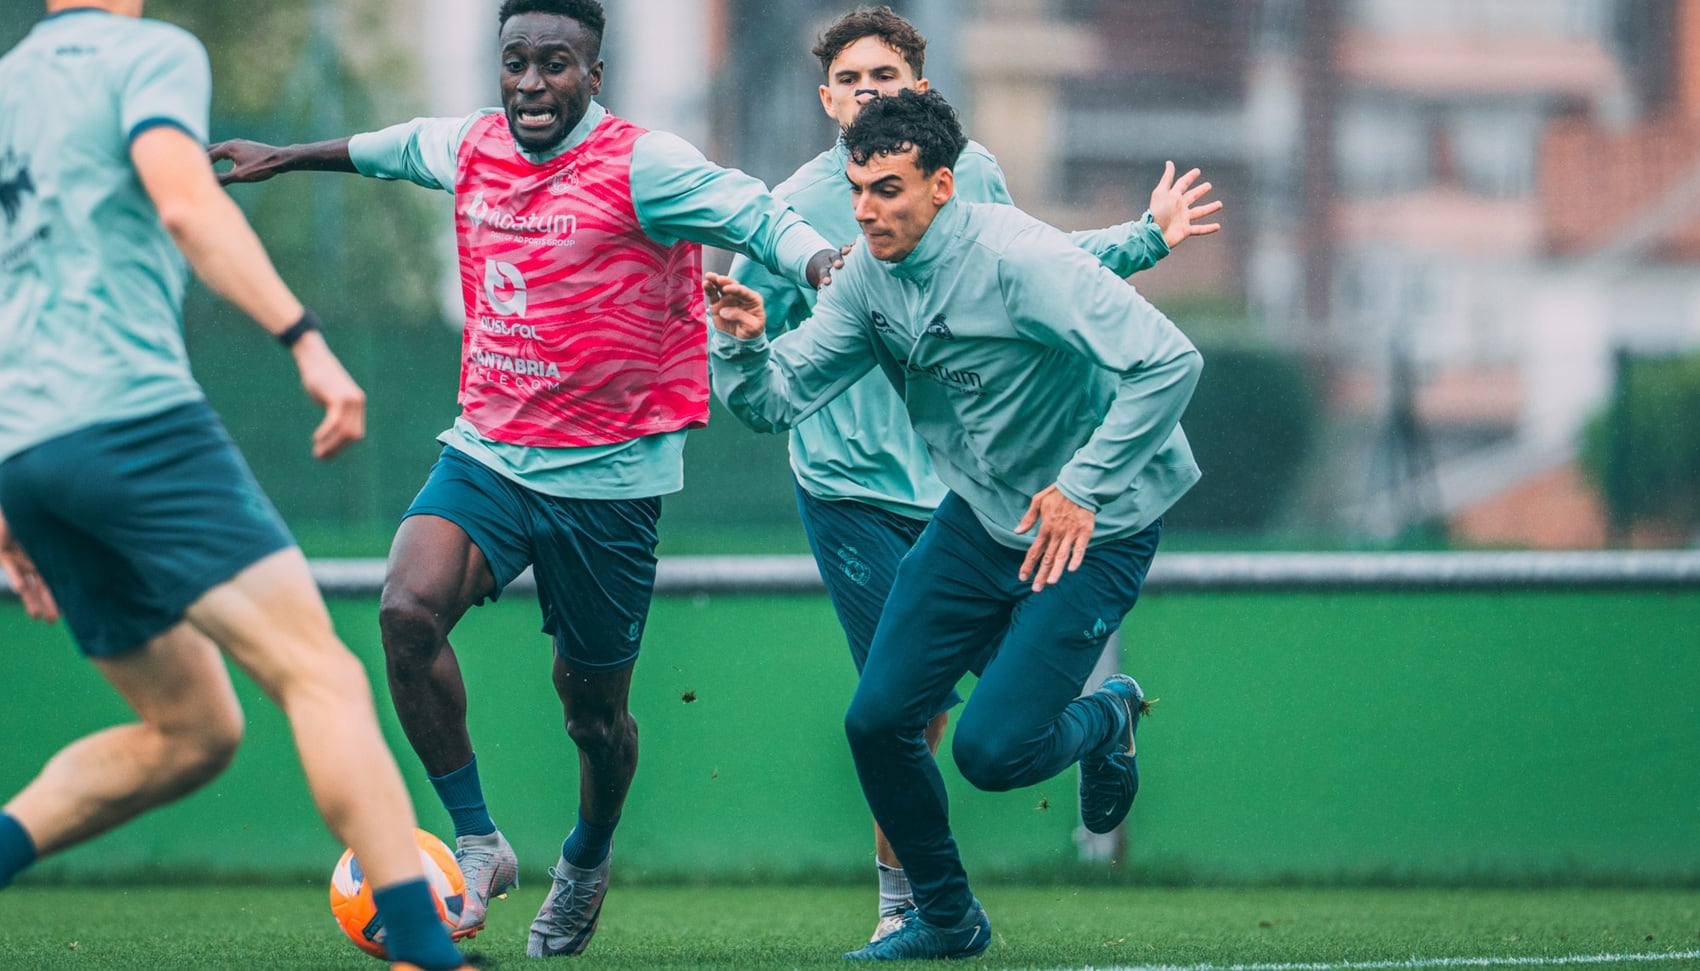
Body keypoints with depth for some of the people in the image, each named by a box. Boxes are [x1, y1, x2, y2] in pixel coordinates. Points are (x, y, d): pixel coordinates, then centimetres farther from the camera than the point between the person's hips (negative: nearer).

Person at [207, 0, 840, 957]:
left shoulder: (644, 167, -13)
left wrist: (823, 262, -43)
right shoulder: (472, 148, 5)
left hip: (609, 481, -4)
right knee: (409, 611, -23)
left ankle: (587, 864, 39)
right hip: (489, 451, 4)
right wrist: (284, 158, 40)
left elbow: (756, 214, -21)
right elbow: (395, 147, 26)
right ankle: (478, 844, -9)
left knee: (592, 706, 7)